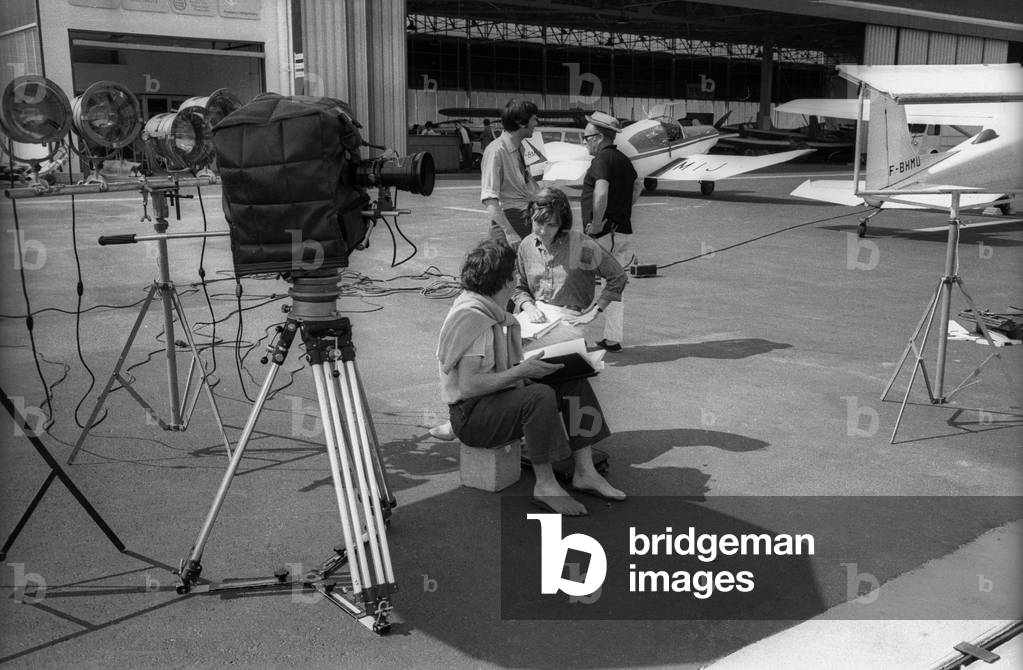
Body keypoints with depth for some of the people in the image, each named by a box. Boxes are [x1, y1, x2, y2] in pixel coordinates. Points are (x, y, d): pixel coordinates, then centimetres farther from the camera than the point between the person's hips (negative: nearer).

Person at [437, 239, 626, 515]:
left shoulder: (493, 311, 10)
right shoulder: (471, 317, -23)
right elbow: (468, 386, -28)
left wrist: (527, 366, -1)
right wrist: (521, 371, -24)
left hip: (500, 396, 10)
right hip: (471, 416, -10)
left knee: (574, 383, 1)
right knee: (540, 396, -34)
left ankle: (584, 472, -2)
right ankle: (545, 486, -21)